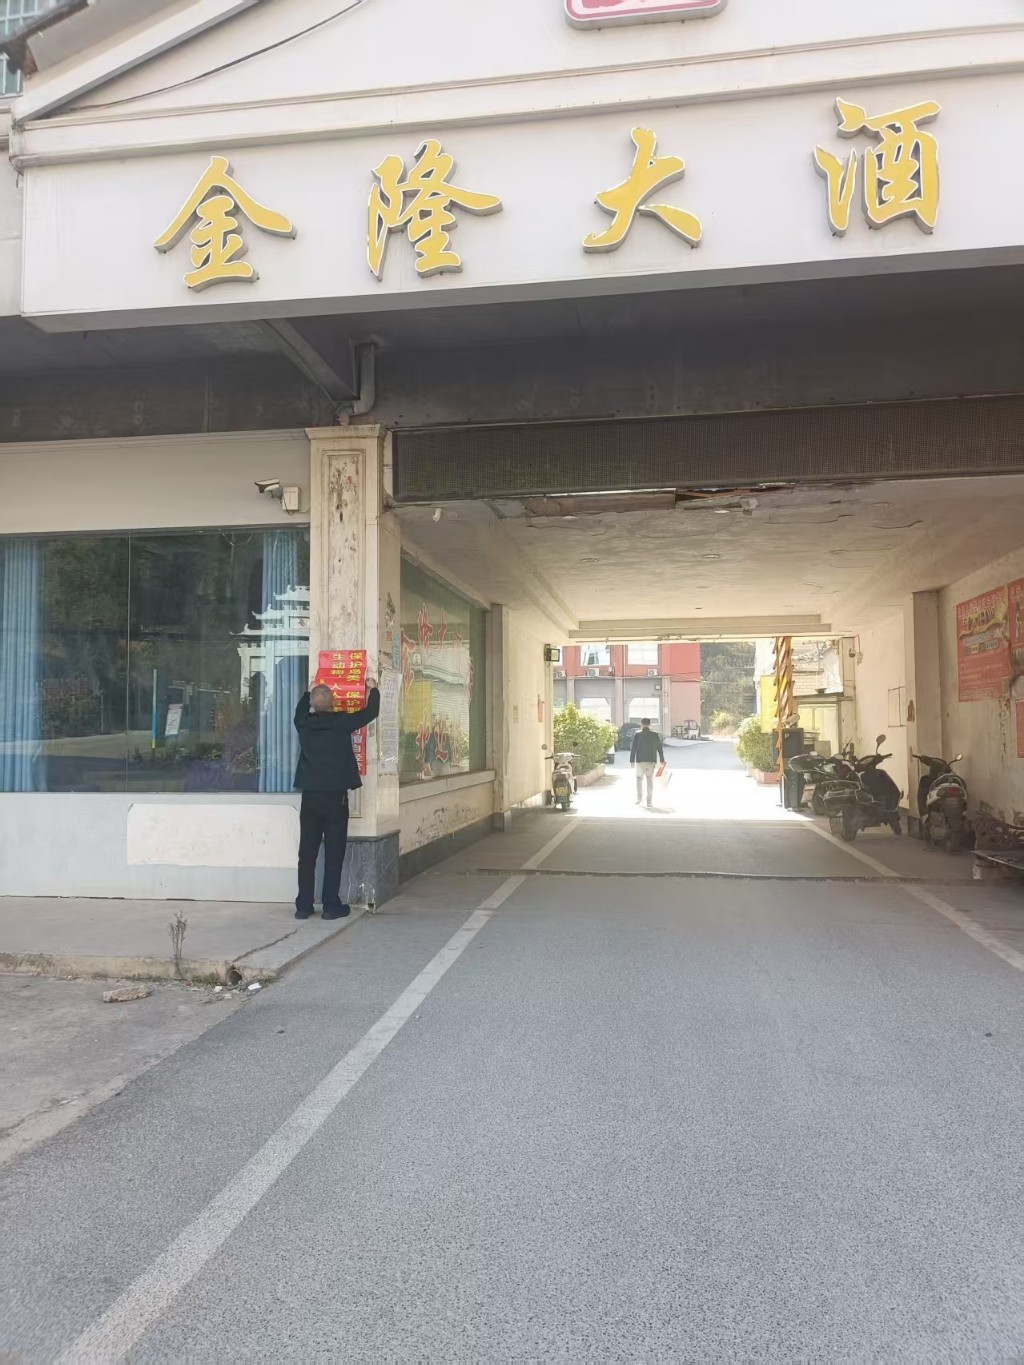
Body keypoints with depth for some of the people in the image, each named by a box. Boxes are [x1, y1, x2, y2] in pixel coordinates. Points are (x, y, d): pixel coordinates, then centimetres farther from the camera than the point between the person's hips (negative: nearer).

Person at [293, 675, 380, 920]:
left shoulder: (304, 724, 1)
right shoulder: (342, 722, -10)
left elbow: (300, 712, 26)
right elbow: (371, 712, 3)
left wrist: (308, 692, 41)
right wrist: (373, 689, 20)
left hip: (310, 795, 4)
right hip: (335, 796, -4)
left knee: (307, 852, 7)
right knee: (334, 853, 2)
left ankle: (303, 906, 11)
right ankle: (331, 906, 5)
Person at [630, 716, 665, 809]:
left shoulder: (637, 734, -6)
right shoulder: (655, 734, 0)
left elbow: (633, 748, -7)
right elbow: (660, 749, 5)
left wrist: (632, 761, -2)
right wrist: (662, 760, 15)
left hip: (640, 761, -1)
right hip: (651, 761, 1)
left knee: (639, 778, 18)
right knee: (650, 780, 7)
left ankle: (639, 797, 8)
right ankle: (649, 802, 6)